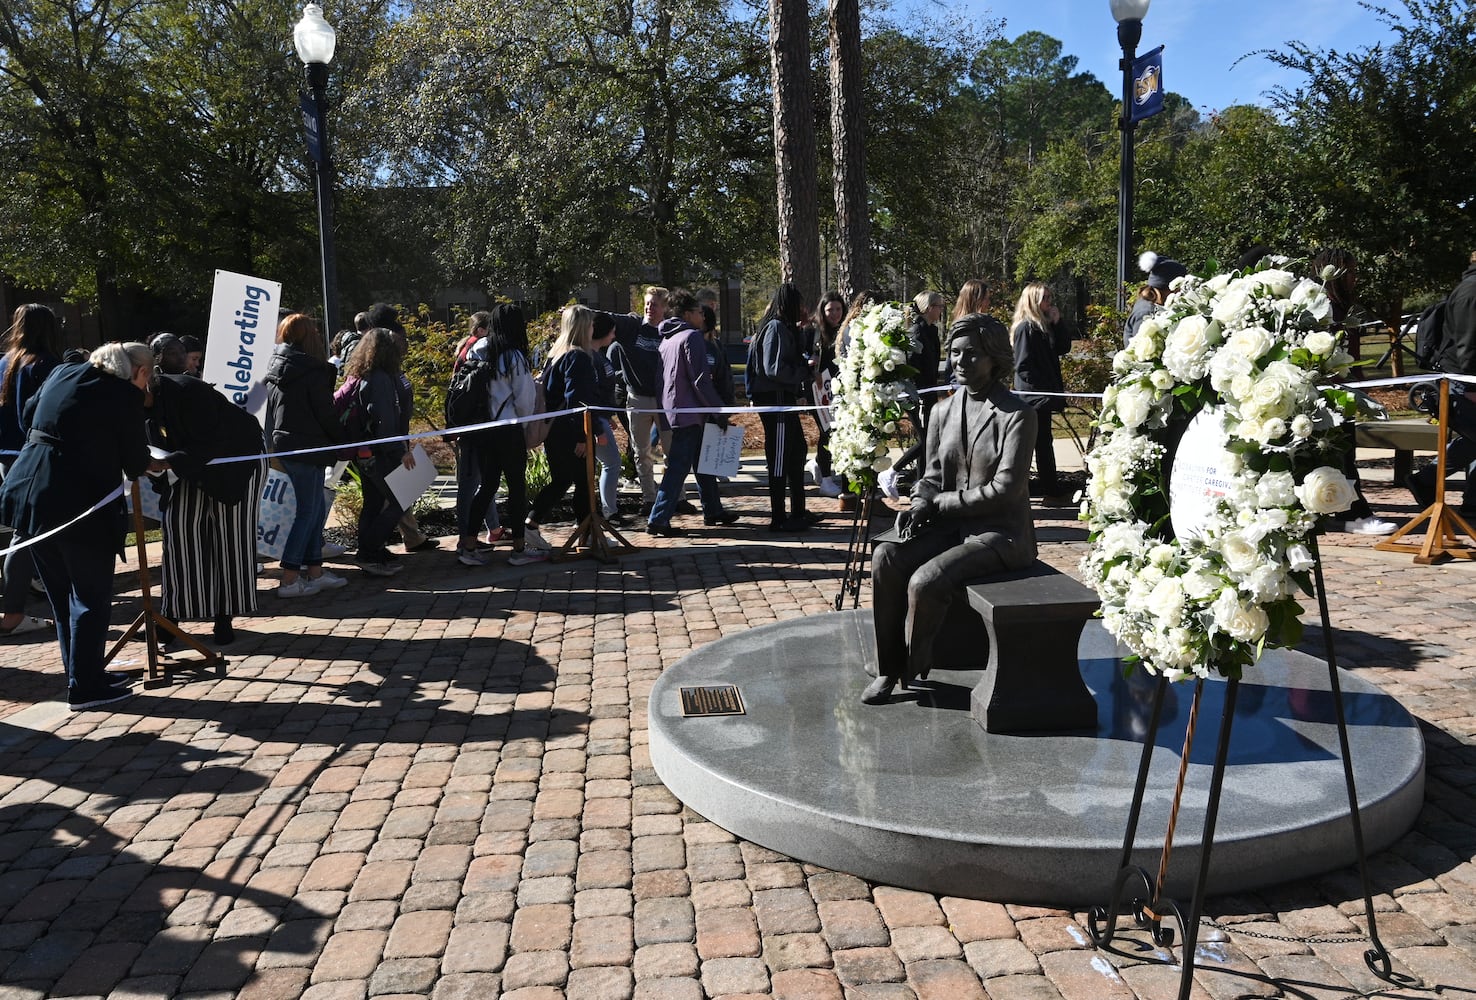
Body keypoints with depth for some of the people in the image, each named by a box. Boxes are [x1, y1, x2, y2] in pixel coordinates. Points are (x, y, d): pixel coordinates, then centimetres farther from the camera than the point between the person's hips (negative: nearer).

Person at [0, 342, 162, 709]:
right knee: (91, 597, 5)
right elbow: (135, 463, -3)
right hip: (79, 505, -7)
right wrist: (152, 465, 18)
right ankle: (85, 687, 9)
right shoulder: (126, 395, -7)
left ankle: (82, 675, 27)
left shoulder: (61, 374, 13)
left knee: (61, 596, 17)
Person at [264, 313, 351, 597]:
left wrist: (273, 441, 20)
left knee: (317, 508, 15)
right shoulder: (313, 371, -13)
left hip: (283, 445, 9)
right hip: (306, 448, -8)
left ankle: (315, 571, 20)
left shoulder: (274, 367, 11)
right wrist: (341, 440, 2)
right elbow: (326, 414, -12)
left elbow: (269, 411, 15)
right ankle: (289, 580, -1)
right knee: (308, 512, -2)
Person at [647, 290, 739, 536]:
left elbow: (663, 377, 20)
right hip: (690, 411, -10)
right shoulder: (691, 336, -12)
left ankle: (713, 511, 28)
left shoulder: (667, 339, 16)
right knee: (679, 467, -8)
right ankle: (658, 520, -9)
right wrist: (719, 411, -13)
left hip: (673, 410, 10)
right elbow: (700, 380, -17)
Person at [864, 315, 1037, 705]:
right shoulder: (944, 411, 11)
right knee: (886, 556, -20)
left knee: (925, 581, -27)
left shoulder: (1017, 415, -10)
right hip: (951, 527, 6)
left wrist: (939, 502, -11)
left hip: (1001, 533, -6)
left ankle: (912, 671, 0)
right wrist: (919, 505, -9)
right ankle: (888, 669, -9)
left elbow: (1004, 490, -16)